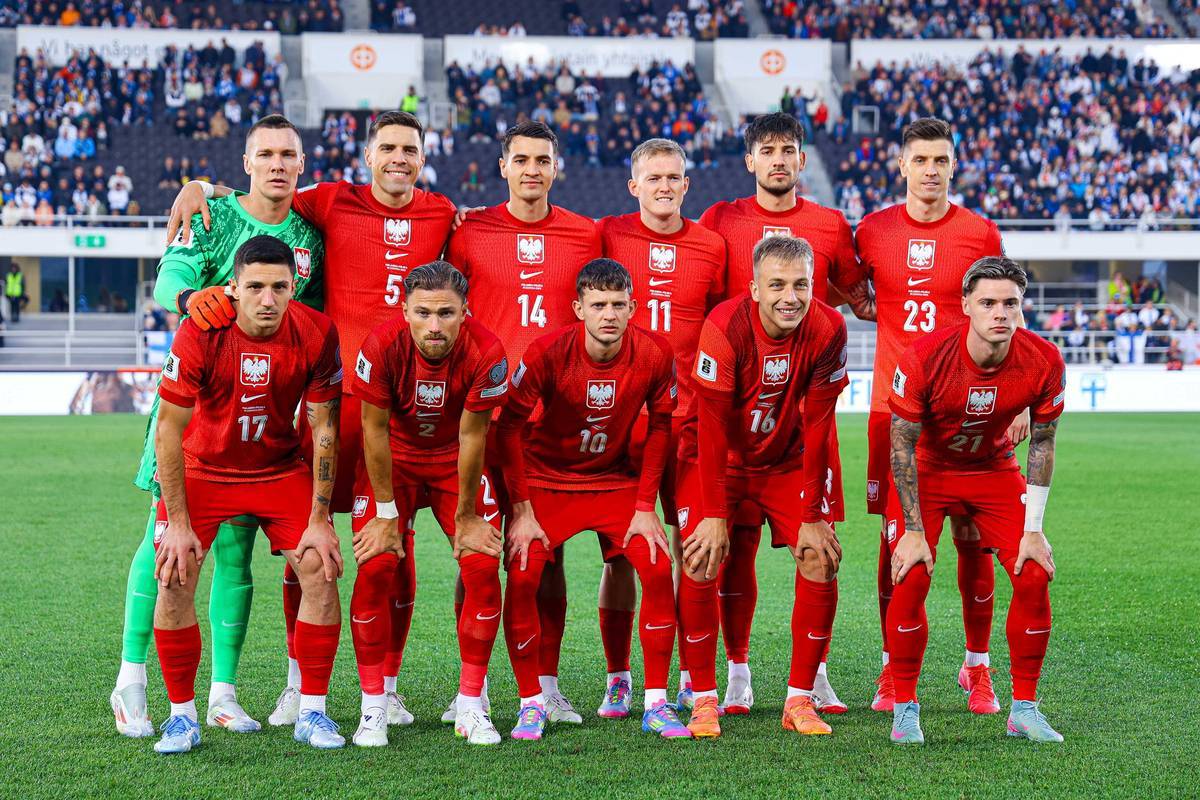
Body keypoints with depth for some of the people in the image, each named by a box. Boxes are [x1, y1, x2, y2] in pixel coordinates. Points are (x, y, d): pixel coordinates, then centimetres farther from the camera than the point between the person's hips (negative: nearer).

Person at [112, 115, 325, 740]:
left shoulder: (309, 236, 11)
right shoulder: (212, 214, -2)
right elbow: (168, 277, -16)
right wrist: (191, 296, -38)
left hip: (263, 403, 3)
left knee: (236, 545, 4)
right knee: (166, 532, -5)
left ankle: (223, 693, 9)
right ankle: (130, 681, 2)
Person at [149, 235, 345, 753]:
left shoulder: (316, 334, -19)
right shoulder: (200, 334, -24)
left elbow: (324, 429, -10)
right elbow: (168, 431, -17)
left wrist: (320, 520, -11)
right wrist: (179, 523, -17)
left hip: (281, 468, 1)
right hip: (202, 469, -1)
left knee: (321, 570, -13)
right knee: (175, 578, -15)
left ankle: (312, 712, 1)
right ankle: (182, 716, 1)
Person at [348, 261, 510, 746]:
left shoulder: (485, 353, -28)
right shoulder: (382, 346, -29)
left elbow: (471, 438, -17)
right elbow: (375, 430, -17)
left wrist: (466, 516, -8)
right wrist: (386, 513, -12)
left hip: (455, 463, 1)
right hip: (394, 460, -1)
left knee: (483, 567, -11)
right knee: (375, 569, -14)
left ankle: (471, 704, 1)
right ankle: (373, 707, -4)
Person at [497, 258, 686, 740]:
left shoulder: (654, 355, -16)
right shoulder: (547, 353, -23)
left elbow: (660, 428, -3)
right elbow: (511, 427, -14)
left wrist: (645, 507, -7)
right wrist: (522, 511, -16)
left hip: (616, 479, 2)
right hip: (547, 478, -2)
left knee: (657, 569, -15)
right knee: (522, 576, -18)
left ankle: (656, 704, -3)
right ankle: (531, 702, -2)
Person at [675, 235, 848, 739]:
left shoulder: (828, 331, -19)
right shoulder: (724, 328, -26)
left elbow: (817, 429, -13)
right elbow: (713, 428, -21)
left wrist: (812, 517, -12)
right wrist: (714, 514, -21)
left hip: (787, 462, 3)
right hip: (716, 459, -2)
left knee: (821, 559, -9)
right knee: (700, 563, -16)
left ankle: (800, 699, 2)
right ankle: (704, 699, -2)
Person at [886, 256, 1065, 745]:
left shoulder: (1044, 362, -22)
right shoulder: (925, 357, -29)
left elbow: (1042, 443, -6)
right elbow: (902, 444, -18)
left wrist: (1033, 529, -8)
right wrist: (914, 530, -18)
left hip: (995, 470, 3)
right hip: (927, 470, -2)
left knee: (1034, 576, -10)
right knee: (910, 578, -17)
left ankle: (1024, 709, 5)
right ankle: (904, 708, -1)